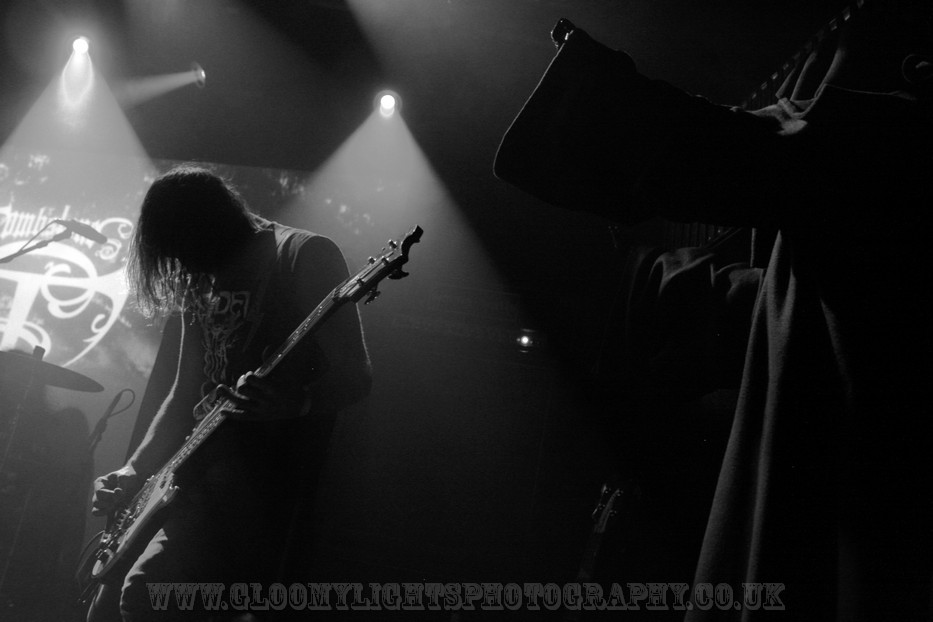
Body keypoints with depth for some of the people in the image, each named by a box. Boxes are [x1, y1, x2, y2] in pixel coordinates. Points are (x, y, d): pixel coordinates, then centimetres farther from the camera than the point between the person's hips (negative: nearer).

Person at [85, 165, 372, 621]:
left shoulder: (307, 256, -7)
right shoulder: (202, 285, 14)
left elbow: (355, 377, -13)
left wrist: (293, 401, -33)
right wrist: (134, 472, 8)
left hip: (263, 484, -8)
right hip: (199, 476, 8)